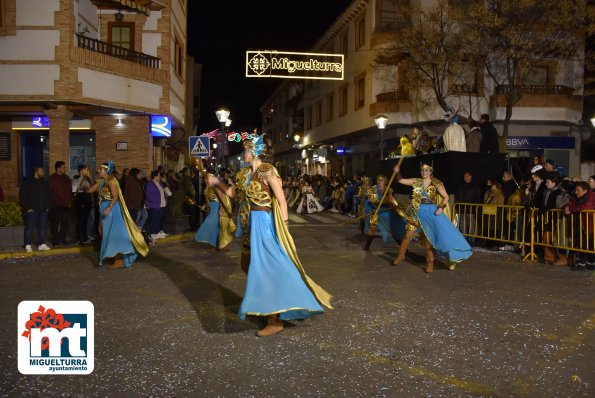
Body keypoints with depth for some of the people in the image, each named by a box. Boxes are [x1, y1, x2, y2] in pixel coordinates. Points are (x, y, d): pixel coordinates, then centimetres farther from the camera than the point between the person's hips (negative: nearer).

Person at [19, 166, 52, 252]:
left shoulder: (45, 183, 16)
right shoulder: (28, 182, 0)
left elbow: (49, 196, 23)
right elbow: (22, 196, -4)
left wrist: (47, 207, 12)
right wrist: (27, 208, -10)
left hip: (43, 210, 5)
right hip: (31, 210, -5)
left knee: (42, 227, 6)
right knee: (30, 227, -4)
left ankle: (42, 244, 10)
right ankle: (28, 245, 1)